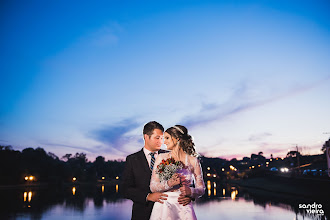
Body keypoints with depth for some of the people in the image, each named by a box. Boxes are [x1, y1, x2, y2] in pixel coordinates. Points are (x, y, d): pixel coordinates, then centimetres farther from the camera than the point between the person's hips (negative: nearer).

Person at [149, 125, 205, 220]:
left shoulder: (193, 161, 0)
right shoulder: (162, 158, 1)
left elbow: (201, 189, 4)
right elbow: (153, 187, -2)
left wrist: (190, 191, -16)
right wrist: (169, 183, -18)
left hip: (184, 208, 0)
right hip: (163, 207, 1)